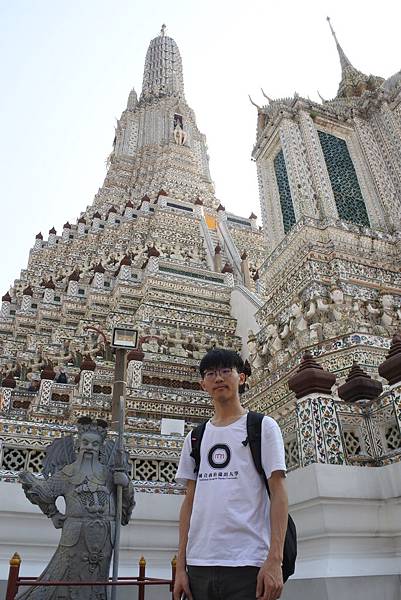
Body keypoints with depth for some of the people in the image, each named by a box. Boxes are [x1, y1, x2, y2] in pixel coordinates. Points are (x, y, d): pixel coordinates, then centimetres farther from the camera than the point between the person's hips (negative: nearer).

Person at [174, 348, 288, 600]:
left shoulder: (263, 426, 1)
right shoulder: (195, 438, 12)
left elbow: (278, 493, -4)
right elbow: (190, 501, 12)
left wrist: (275, 560, -13)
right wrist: (181, 566, 7)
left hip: (248, 563, -4)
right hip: (198, 564, 4)